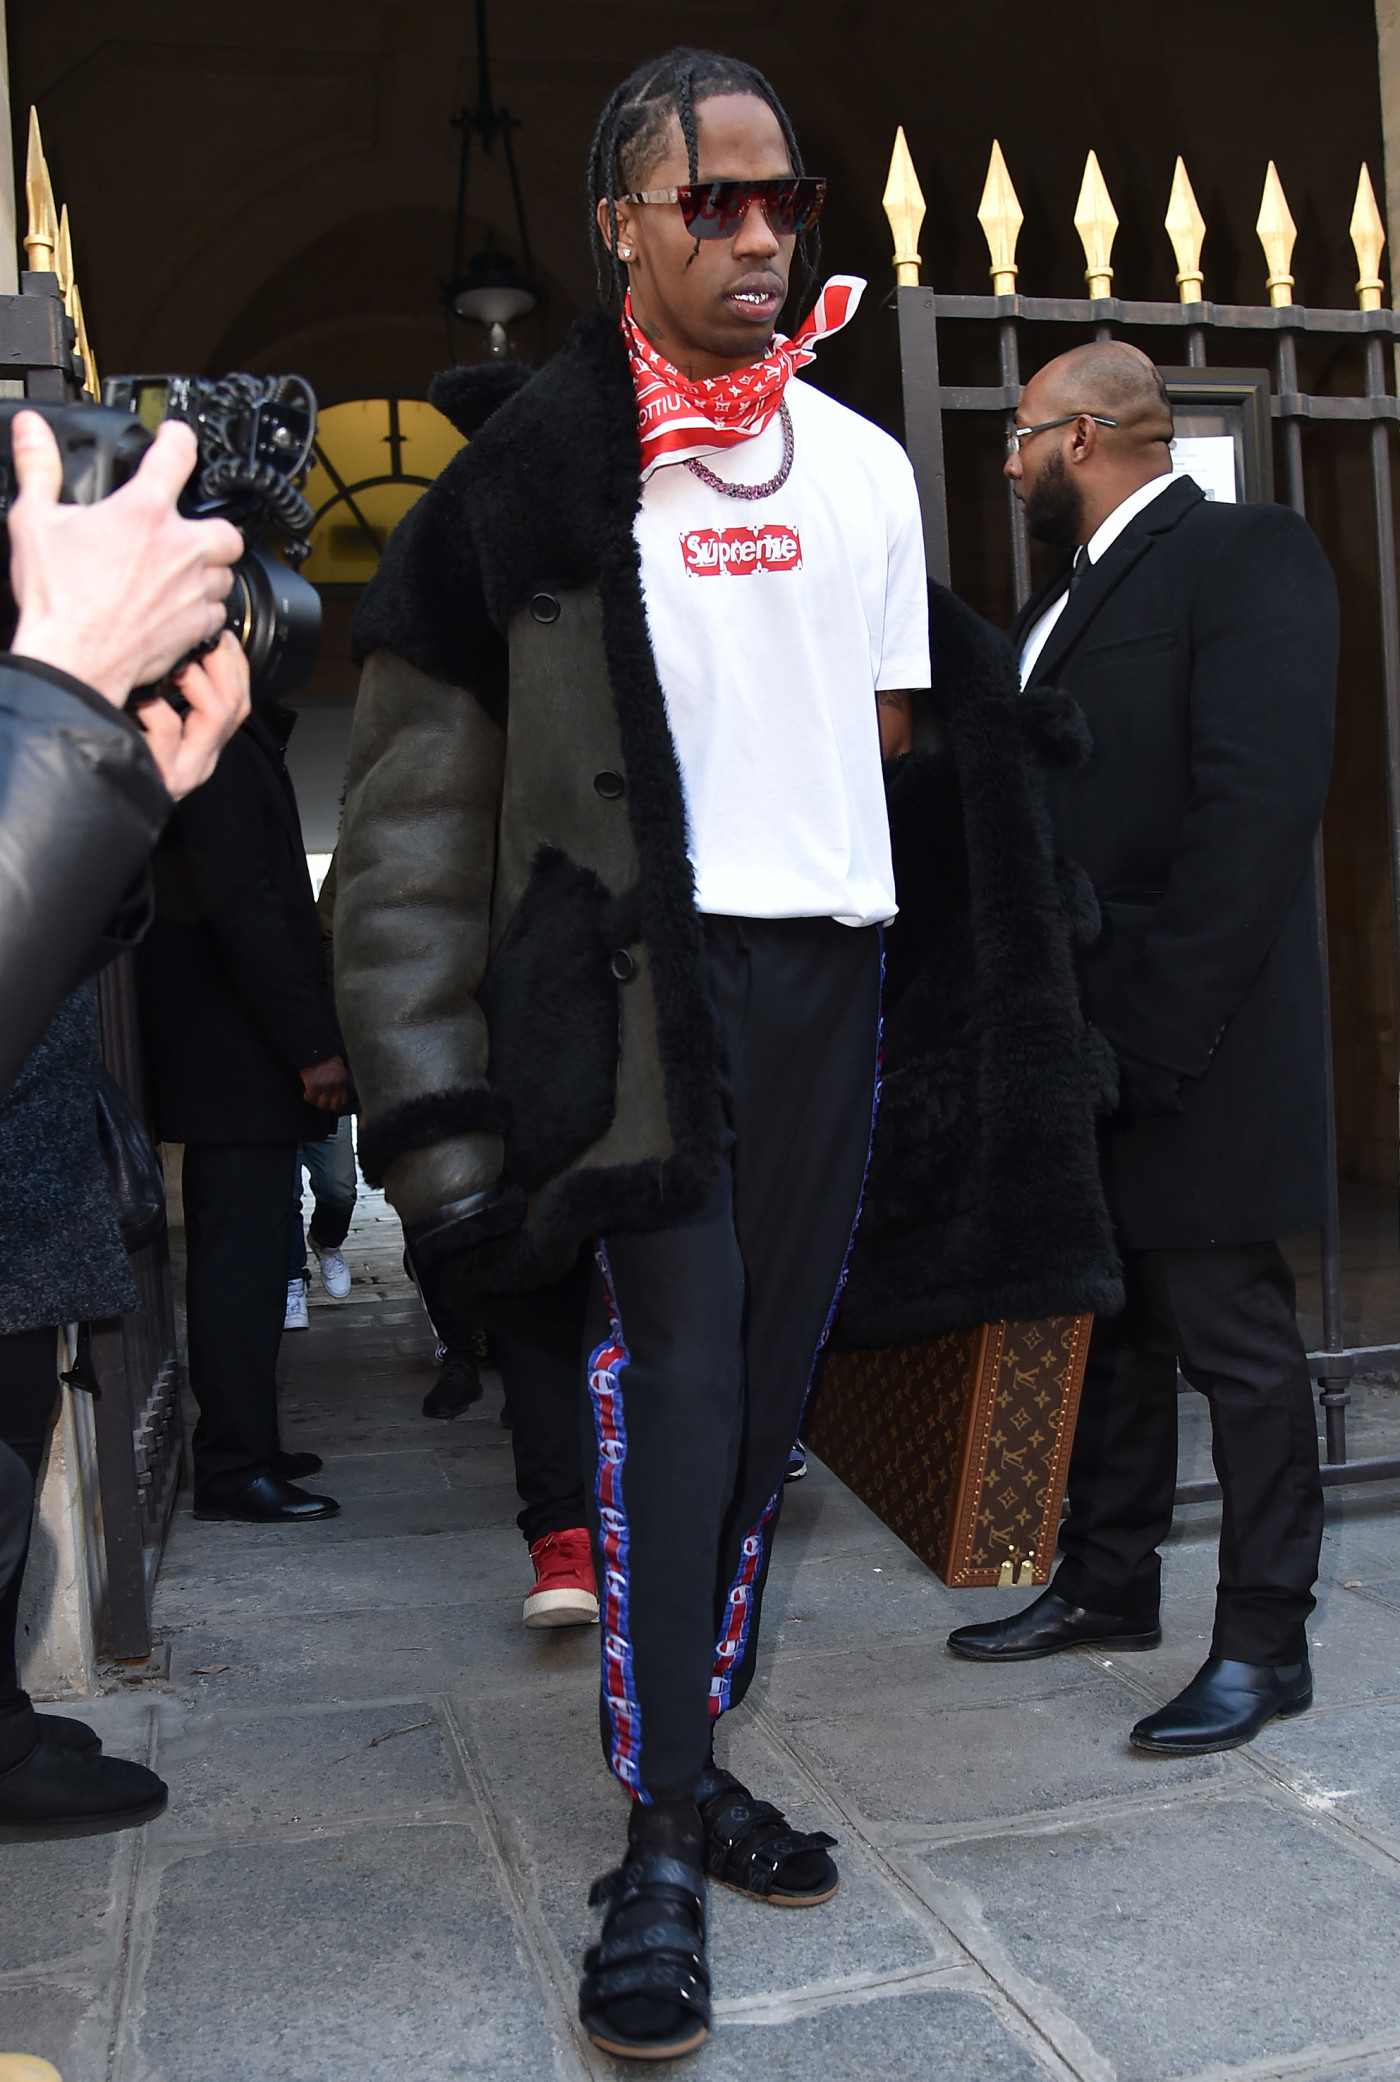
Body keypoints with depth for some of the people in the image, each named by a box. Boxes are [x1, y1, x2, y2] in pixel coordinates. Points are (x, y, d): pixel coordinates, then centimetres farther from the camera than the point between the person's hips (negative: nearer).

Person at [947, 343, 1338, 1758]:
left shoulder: (1245, 557, -9)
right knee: (1105, 1332, 17)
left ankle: (1263, 1642, 16)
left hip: (1189, 1047, -9)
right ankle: (1108, 1587, 33)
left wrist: (1153, 1037, -22)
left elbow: (1258, 805, -20)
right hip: (1079, 1043, 9)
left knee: (1233, 1340, 2)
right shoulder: (1059, 600, 17)